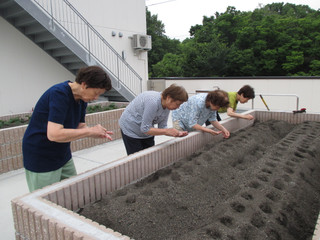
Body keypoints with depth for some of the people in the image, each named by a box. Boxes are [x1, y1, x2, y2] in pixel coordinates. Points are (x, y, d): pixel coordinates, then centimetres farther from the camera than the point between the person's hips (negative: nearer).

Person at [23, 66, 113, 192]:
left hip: (63, 155, 8)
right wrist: (90, 130, -27)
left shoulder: (82, 98, 0)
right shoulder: (59, 94, -26)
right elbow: (54, 134, -35)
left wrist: (97, 133, -13)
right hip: (41, 159, -8)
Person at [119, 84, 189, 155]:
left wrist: (177, 133, -21)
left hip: (147, 131, 7)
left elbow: (162, 127, -5)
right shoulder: (152, 102, -35)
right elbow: (145, 129, -32)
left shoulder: (167, 105, -11)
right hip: (131, 129, -7)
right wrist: (167, 131, -33)